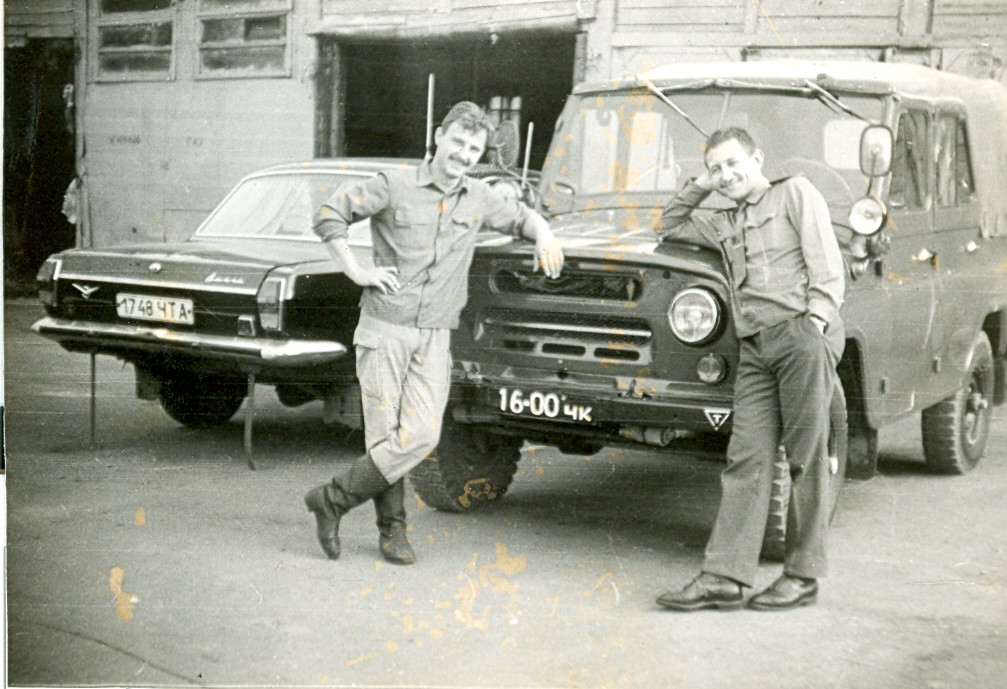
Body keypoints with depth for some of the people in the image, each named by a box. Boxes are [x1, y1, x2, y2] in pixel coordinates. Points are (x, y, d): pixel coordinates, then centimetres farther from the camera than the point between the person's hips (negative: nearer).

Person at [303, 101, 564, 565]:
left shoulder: (478, 199, 11)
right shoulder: (395, 186, -2)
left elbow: (520, 216, 29)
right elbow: (329, 215, 0)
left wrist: (544, 236, 8)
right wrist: (357, 272, -6)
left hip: (434, 338, 4)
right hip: (384, 330, -3)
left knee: (421, 436, -9)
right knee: (384, 436, -4)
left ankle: (332, 499, 3)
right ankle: (392, 529, 12)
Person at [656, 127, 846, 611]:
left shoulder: (795, 193, 11)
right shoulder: (726, 225, 27)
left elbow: (826, 262, 0)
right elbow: (670, 227, 40)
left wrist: (816, 318, -14)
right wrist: (699, 187, 27)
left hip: (803, 336, -5)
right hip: (755, 349, 6)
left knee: (807, 458, -3)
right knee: (747, 461, -3)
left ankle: (803, 576, 1)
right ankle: (725, 577, -7)